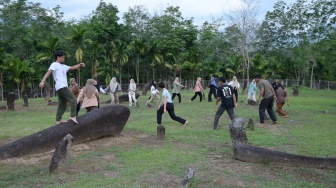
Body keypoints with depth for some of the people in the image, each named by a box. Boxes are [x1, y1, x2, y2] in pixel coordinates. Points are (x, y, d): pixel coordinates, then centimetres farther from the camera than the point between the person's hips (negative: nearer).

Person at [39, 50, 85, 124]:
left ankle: (58, 120, 11)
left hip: (63, 87, 9)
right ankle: (73, 116, -14)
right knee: (73, 99, -12)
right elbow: (48, 72, -14)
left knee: (62, 105, 9)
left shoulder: (63, 66, 24)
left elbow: (73, 68, 26)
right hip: (61, 87, -9)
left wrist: (80, 64, 7)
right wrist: (43, 81, -28)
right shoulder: (54, 65, 0)